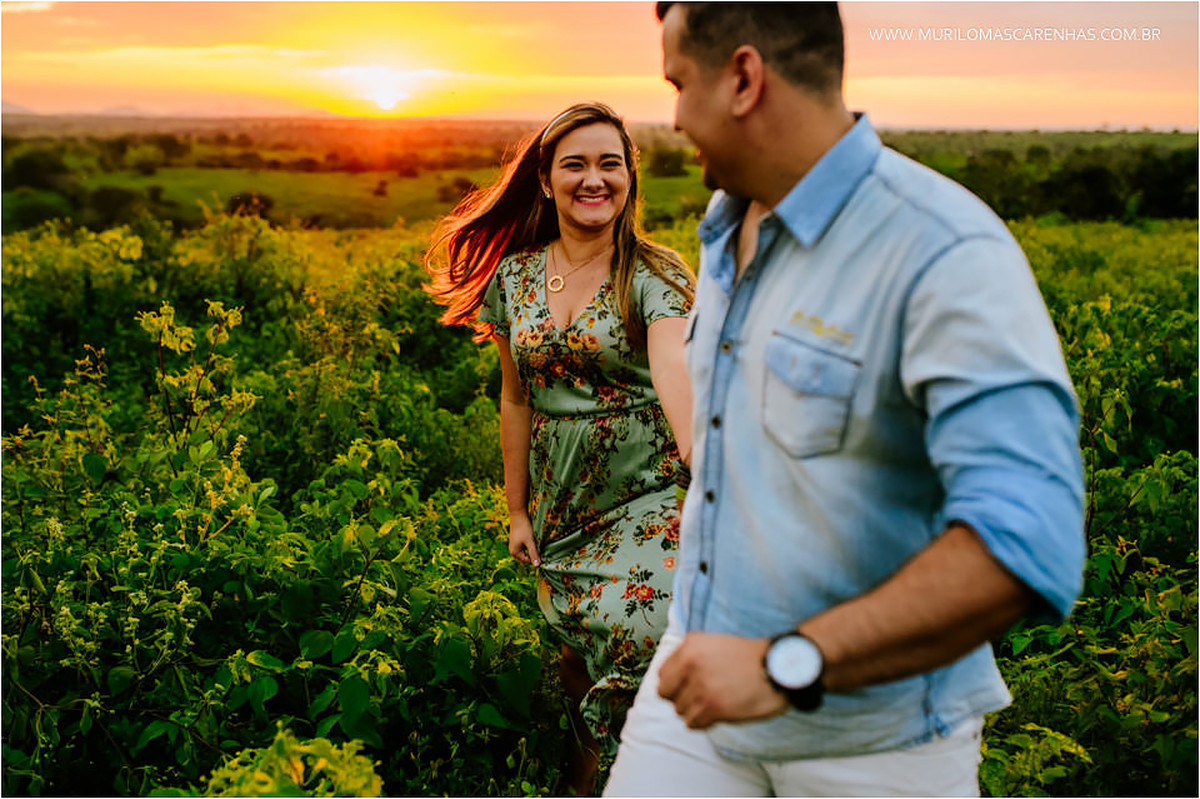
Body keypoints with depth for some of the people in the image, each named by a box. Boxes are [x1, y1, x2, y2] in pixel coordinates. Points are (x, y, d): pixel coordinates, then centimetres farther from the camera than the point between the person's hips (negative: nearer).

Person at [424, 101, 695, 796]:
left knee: (637, 631, -22)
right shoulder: (513, 277, 4)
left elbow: (674, 367, -30)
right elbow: (517, 399, 11)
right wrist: (517, 509, 12)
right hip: (561, 499, 4)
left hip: (647, 492, -4)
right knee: (575, 647, 11)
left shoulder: (656, 276, -10)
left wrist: (704, 462, -47)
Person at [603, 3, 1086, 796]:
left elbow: (1026, 543, -32)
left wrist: (787, 664, -33)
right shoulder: (727, 222, 4)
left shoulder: (949, 256, -23)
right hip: (706, 674, 6)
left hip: (871, 731, -6)